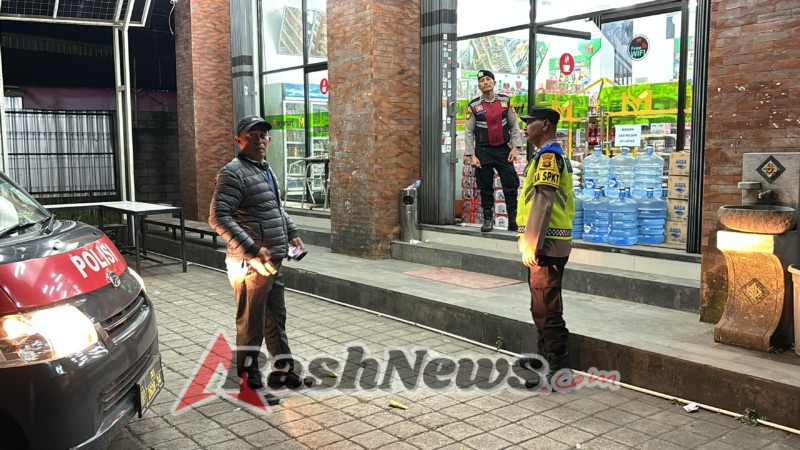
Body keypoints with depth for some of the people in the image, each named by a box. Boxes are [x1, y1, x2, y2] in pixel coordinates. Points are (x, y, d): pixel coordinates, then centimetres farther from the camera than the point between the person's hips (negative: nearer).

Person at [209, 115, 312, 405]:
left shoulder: (266, 170, 16)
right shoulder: (234, 173, -14)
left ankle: (283, 371, 33)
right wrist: (251, 250, -26)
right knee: (251, 324, 2)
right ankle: (249, 384, 15)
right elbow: (218, 217, -22)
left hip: (273, 261, 9)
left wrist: (292, 233, 14)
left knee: (276, 318, 19)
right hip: (250, 264, -9)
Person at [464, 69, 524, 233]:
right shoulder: (474, 106, -2)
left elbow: (514, 125, 6)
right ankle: (488, 219, 16)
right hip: (483, 152, -1)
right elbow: (468, 132, -1)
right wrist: (472, 156, -7)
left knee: (511, 185, 1)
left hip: (503, 150, 1)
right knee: (486, 187, 5)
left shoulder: (505, 101, 4)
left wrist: (515, 148, -2)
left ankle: (513, 219, 10)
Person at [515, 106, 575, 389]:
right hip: (552, 242, 11)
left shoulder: (548, 154, -12)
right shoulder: (555, 155, 19)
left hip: (545, 244, -11)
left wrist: (530, 244, -22)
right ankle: (546, 357, 29)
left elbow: (543, 200, -21)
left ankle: (560, 369, -2)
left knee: (546, 309, -7)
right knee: (543, 306, 18)